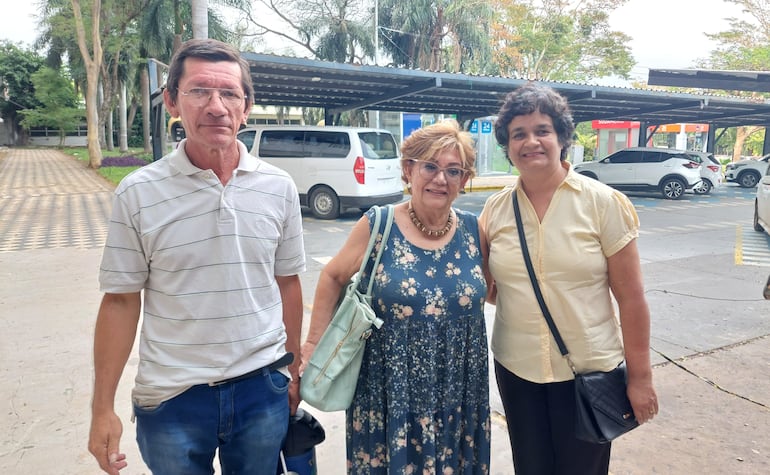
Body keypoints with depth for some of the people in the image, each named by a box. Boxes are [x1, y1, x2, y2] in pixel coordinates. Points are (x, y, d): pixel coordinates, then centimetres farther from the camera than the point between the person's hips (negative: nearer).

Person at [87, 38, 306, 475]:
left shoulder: (279, 188, -3)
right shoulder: (137, 193, -8)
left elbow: (287, 283, 5)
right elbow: (121, 300, -3)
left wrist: (294, 371, 10)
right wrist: (103, 407, -2)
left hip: (263, 389, 2)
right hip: (171, 398, -1)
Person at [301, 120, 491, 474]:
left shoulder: (474, 231, -2)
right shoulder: (377, 226, -10)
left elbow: (492, 291, 13)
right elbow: (332, 277, 1)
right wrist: (315, 342, -1)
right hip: (389, 391, -2)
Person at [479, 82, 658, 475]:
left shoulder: (603, 203, -9)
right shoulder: (494, 210, -1)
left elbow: (631, 298, -7)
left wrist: (639, 376, -6)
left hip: (590, 370, -2)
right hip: (515, 369, 3)